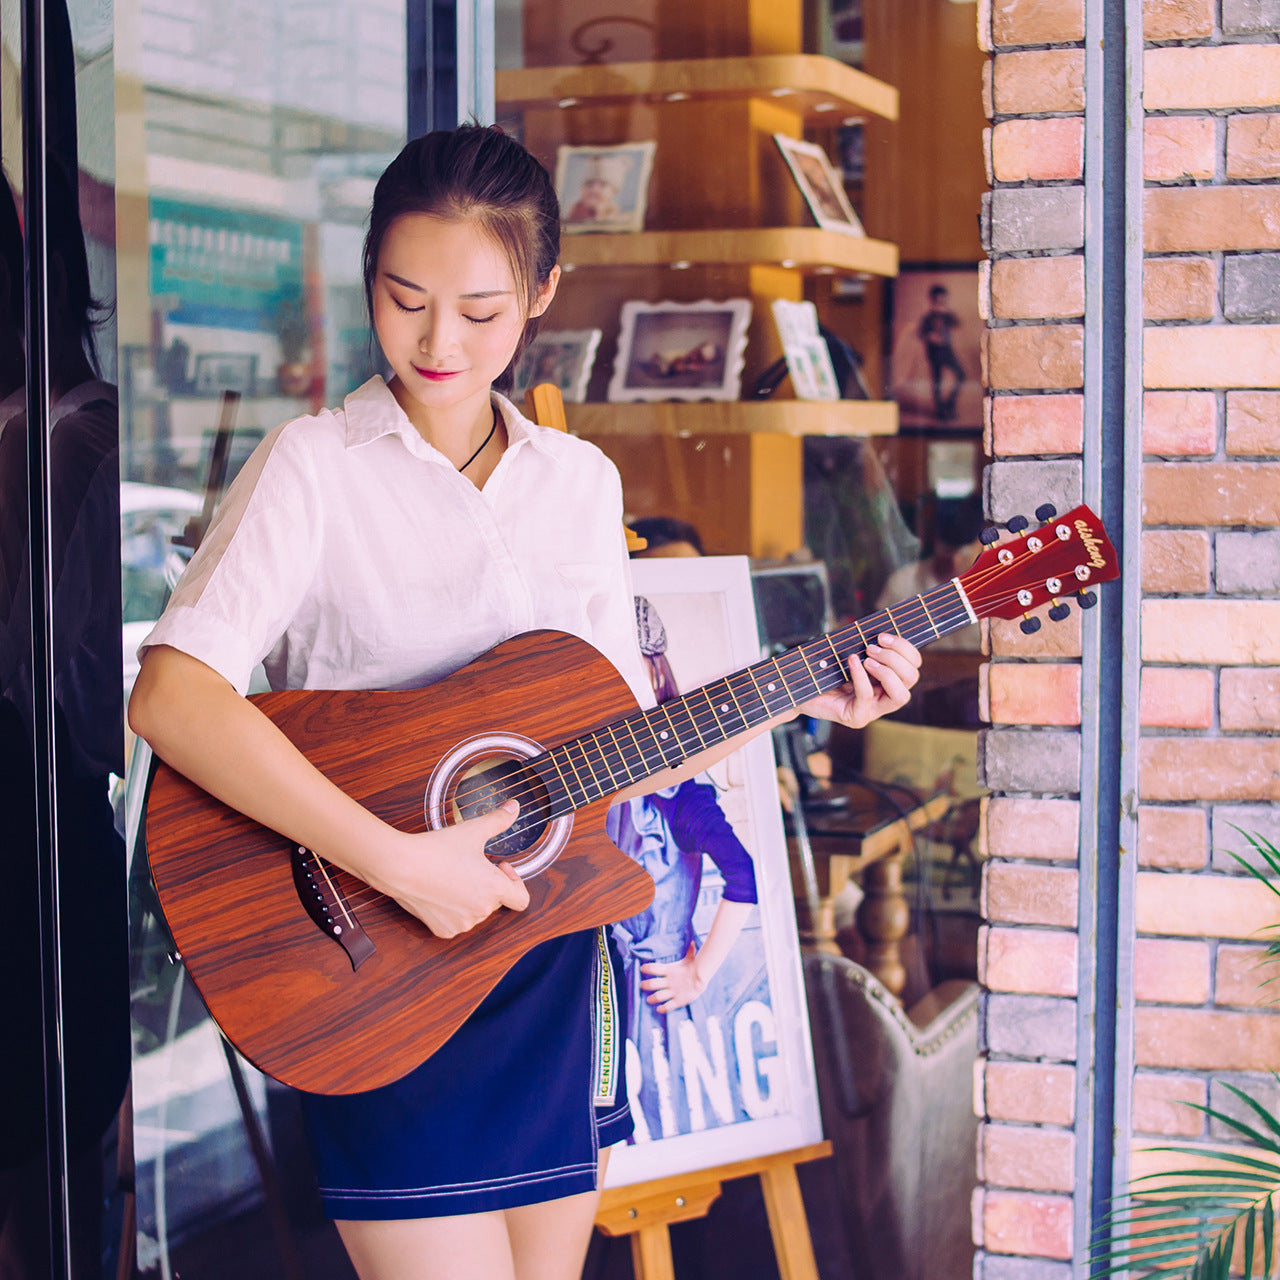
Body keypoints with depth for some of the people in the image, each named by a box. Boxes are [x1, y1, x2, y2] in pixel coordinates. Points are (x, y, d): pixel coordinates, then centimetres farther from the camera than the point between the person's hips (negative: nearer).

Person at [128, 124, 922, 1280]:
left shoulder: (580, 482, 8)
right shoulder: (317, 467, -9)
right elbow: (170, 696, -24)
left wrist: (803, 699, 3)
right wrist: (396, 860, -28)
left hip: (551, 955, 5)